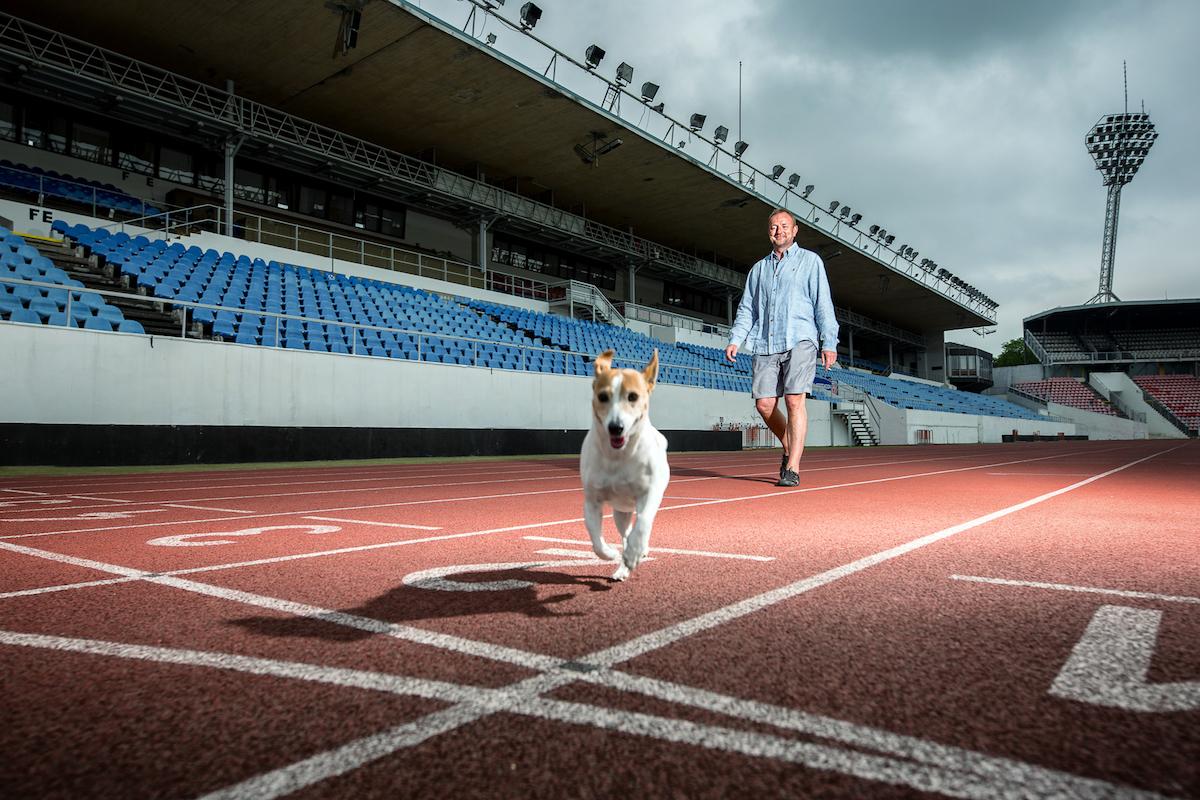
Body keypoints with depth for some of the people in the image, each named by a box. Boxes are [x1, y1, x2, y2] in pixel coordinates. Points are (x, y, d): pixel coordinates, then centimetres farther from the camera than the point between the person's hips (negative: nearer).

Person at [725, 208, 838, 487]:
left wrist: (829, 342, -5)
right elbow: (747, 308, 18)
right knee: (764, 404, -4)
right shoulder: (758, 269, 22)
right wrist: (736, 339, 2)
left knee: (794, 401, -14)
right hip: (765, 344, 4)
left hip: (800, 341, -4)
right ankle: (789, 446, 23)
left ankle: (792, 469, -11)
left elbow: (823, 304, 4)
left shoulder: (810, 260, 11)